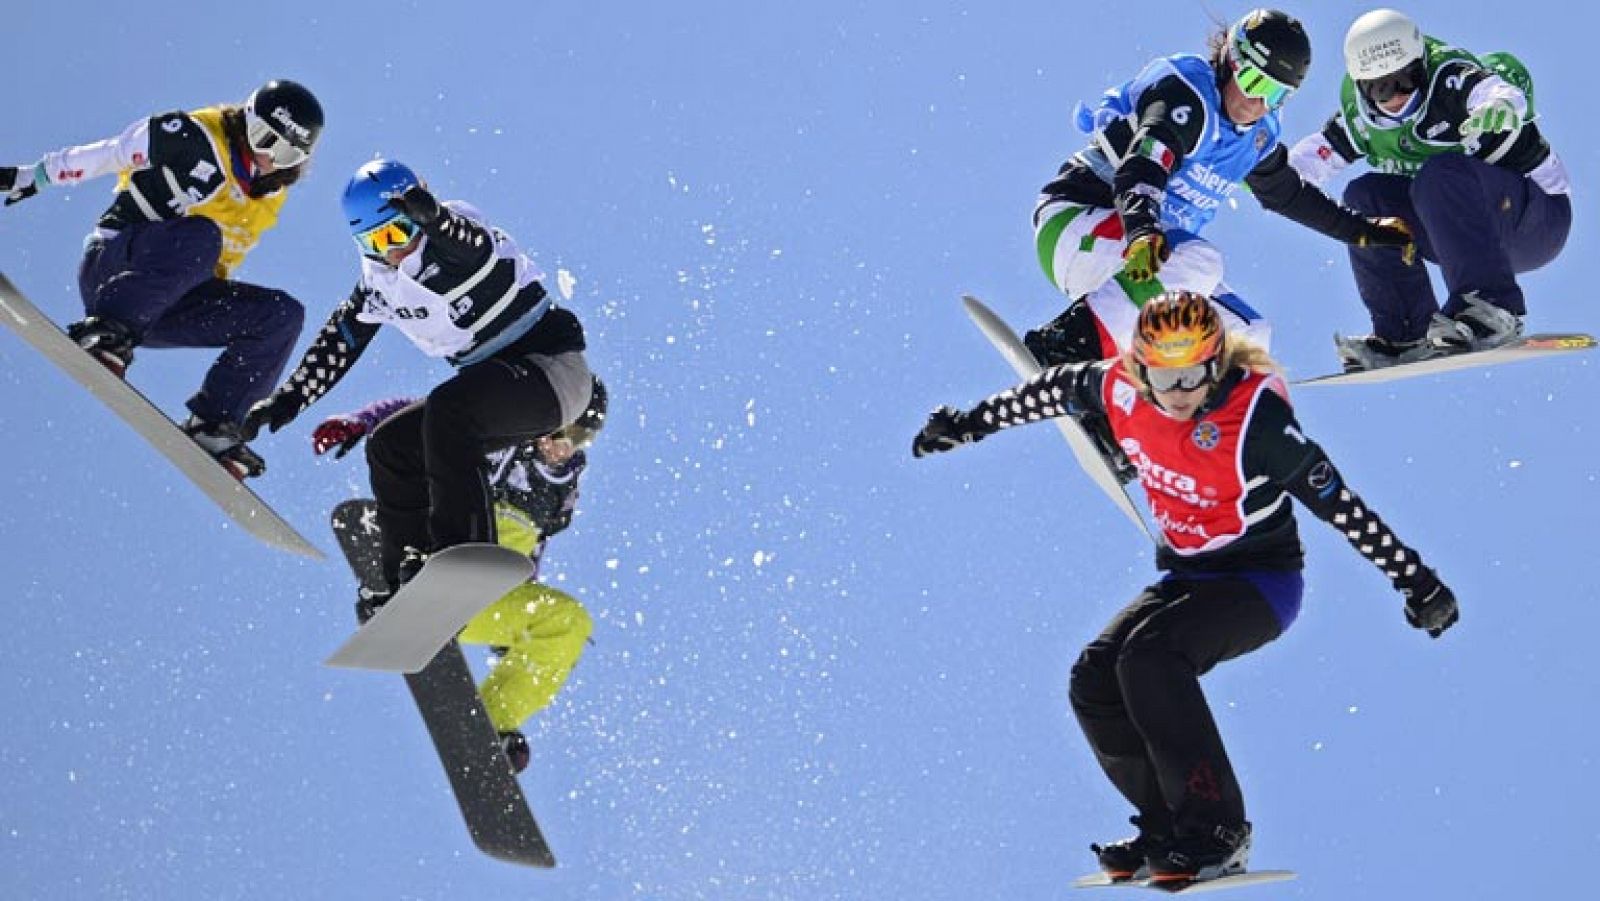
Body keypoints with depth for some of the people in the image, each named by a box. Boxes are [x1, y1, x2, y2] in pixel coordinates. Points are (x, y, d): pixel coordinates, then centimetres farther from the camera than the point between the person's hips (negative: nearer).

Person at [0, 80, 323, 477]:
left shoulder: (272, 194, 11)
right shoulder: (198, 139, -10)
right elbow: (109, 153, -3)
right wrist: (32, 177, -2)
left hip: (166, 302, 7)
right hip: (112, 266, -7)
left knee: (283, 314, -10)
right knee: (199, 234, -36)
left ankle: (212, 423, -15)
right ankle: (105, 332, -43)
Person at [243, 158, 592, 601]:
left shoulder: (453, 233, -16)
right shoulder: (379, 281, 6)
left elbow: (473, 244, -41)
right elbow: (337, 343, 13)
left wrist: (433, 217, -63)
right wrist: (287, 399, 3)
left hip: (553, 370, -9)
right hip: (496, 388, 9)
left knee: (448, 411, -32)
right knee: (390, 447, 4)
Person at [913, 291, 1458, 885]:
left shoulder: (1255, 413, -25)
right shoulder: (1121, 388, -9)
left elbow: (1338, 502, -21)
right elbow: (1052, 389, 12)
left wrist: (1415, 581, -19)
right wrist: (971, 424, 24)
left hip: (1261, 580, -7)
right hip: (1185, 579, 7)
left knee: (1148, 656, -29)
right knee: (1094, 681, -9)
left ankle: (1217, 832, -22)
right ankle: (1170, 828, 2)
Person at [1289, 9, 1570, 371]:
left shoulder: (1450, 78, -21)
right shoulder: (1362, 115, -2)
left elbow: (1497, 89, -41)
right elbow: (1315, 154, 4)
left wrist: (1502, 105, -66)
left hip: (1541, 215, -7)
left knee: (1441, 175, -33)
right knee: (1364, 198, -9)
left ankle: (1493, 308, -40)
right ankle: (1407, 333, -11)